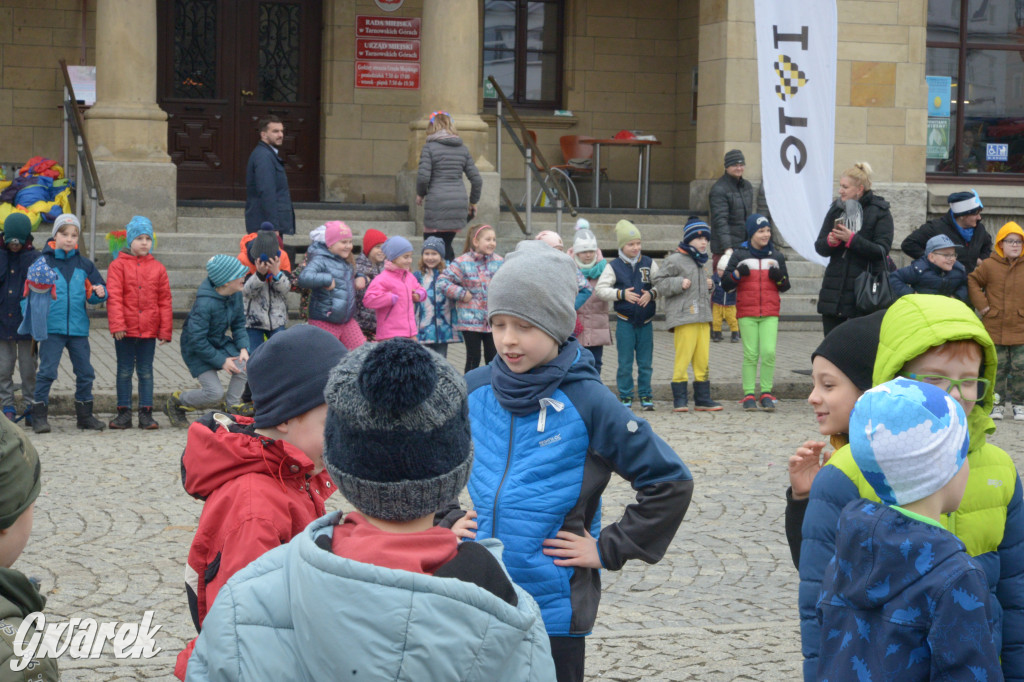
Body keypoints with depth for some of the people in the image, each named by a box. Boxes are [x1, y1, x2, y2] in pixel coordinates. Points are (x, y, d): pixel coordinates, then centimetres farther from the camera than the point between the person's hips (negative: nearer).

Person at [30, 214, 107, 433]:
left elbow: (94, 291, 10)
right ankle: (39, 415, 0)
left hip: (78, 328, 4)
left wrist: (99, 292, -11)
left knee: (85, 372, 8)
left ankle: (84, 415, 21)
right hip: (52, 327, -4)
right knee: (47, 371, -8)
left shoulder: (84, 264, 9)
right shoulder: (43, 261, -1)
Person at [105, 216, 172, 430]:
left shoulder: (158, 268, 6)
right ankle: (124, 413, 13)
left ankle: (146, 413, 12)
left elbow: (165, 301, 7)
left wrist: (165, 330, 3)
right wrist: (117, 324, -16)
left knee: (146, 372, 8)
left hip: (149, 330, 2)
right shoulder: (118, 265, -2)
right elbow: (113, 297, -8)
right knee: (124, 372, 7)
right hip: (125, 330, -2)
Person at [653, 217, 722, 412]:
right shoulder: (675, 260, -5)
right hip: (683, 318, -8)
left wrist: (709, 285, 14)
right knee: (682, 360, -9)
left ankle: (702, 399, 13)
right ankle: (679, 400, -3)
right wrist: (679, 283, -16)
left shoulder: (703, 263, 20)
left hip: (703, 318, 8)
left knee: (703, 360, 8)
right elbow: (658, 283, -7)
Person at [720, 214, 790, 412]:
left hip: (770, 313, 1)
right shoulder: (739, 255, 6)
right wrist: (737, 274, -15)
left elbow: (785, 286, 16)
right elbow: (725, 284, 4)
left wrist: (779, 277, -6)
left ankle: (766, 394, -1)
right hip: (746, 312, -1)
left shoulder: (777, 256, 12)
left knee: (769, 352, -10)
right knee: (750, 354, -2)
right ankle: (749, 394, 3)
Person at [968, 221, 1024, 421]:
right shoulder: (988, 265, -3)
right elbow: (973, 282, 4)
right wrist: (982, 305, -4)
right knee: (997, 367, 4)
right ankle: (996, 404, 14)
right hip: (995, 327, -1)